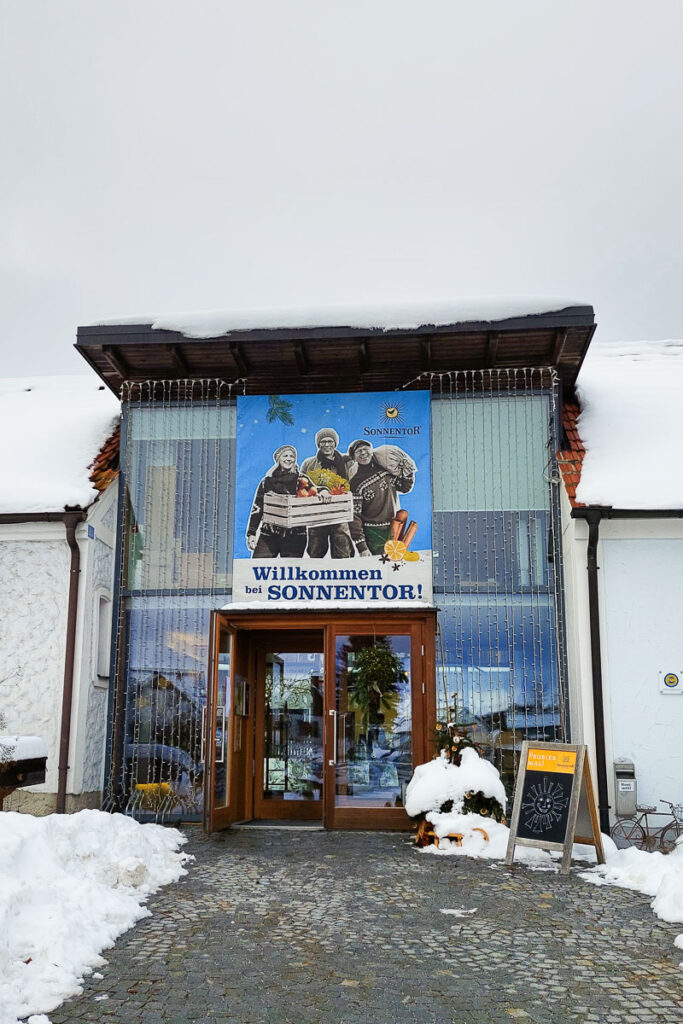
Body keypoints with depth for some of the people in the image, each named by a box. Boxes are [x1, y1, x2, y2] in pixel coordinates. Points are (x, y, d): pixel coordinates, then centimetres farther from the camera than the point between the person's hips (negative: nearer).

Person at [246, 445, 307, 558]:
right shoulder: (267, 481, 11)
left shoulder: (301, 480, 9)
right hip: (268, 535, 1)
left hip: (295, 536, -1)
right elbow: (257, 508, 11)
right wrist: (251, 533, 5)